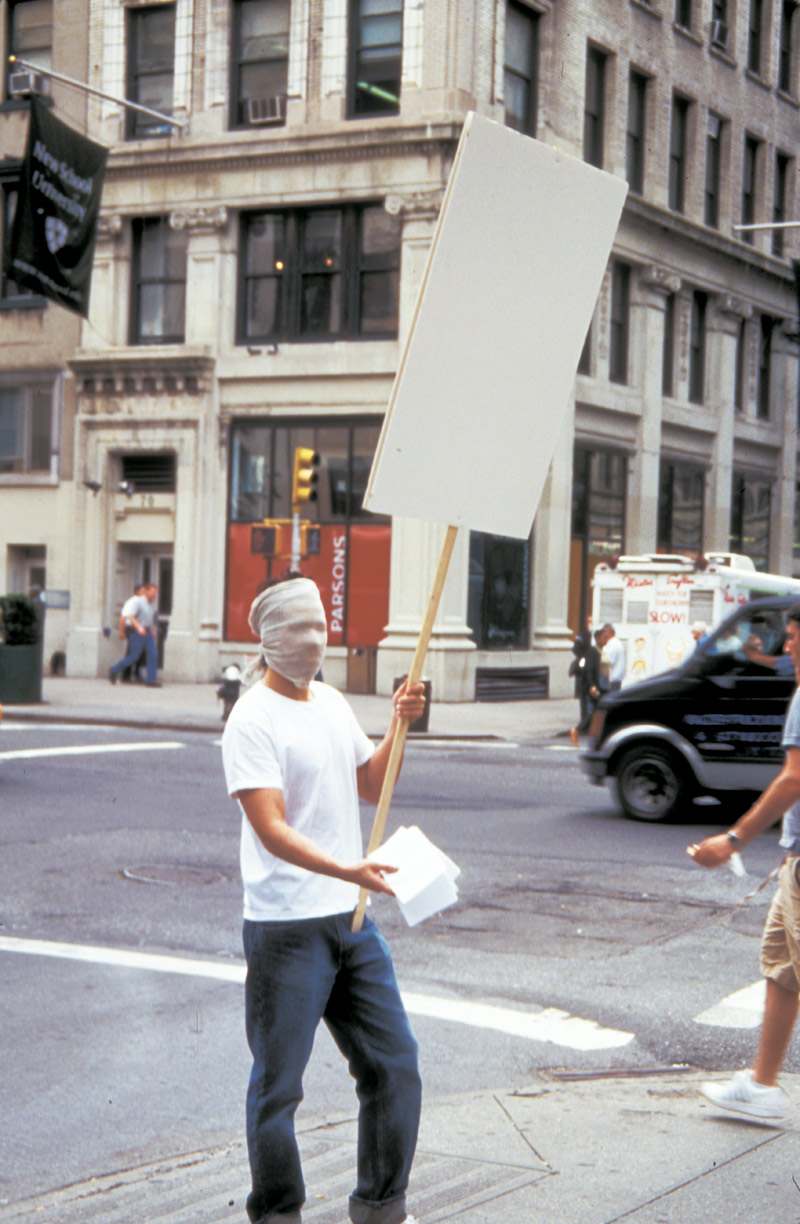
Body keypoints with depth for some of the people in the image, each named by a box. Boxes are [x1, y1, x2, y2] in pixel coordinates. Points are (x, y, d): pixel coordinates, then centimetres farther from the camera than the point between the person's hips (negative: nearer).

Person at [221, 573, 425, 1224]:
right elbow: (271, 829, -22)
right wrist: (347, 870, -34)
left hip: (352, 917, 8)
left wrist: (399, 726, 9)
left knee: (394, 1062, 11)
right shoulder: (252, 719, -12)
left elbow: (369, 786, 25)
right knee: (278, 1082, 2)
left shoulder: (333, 702, 12)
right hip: (286, 928, -8)